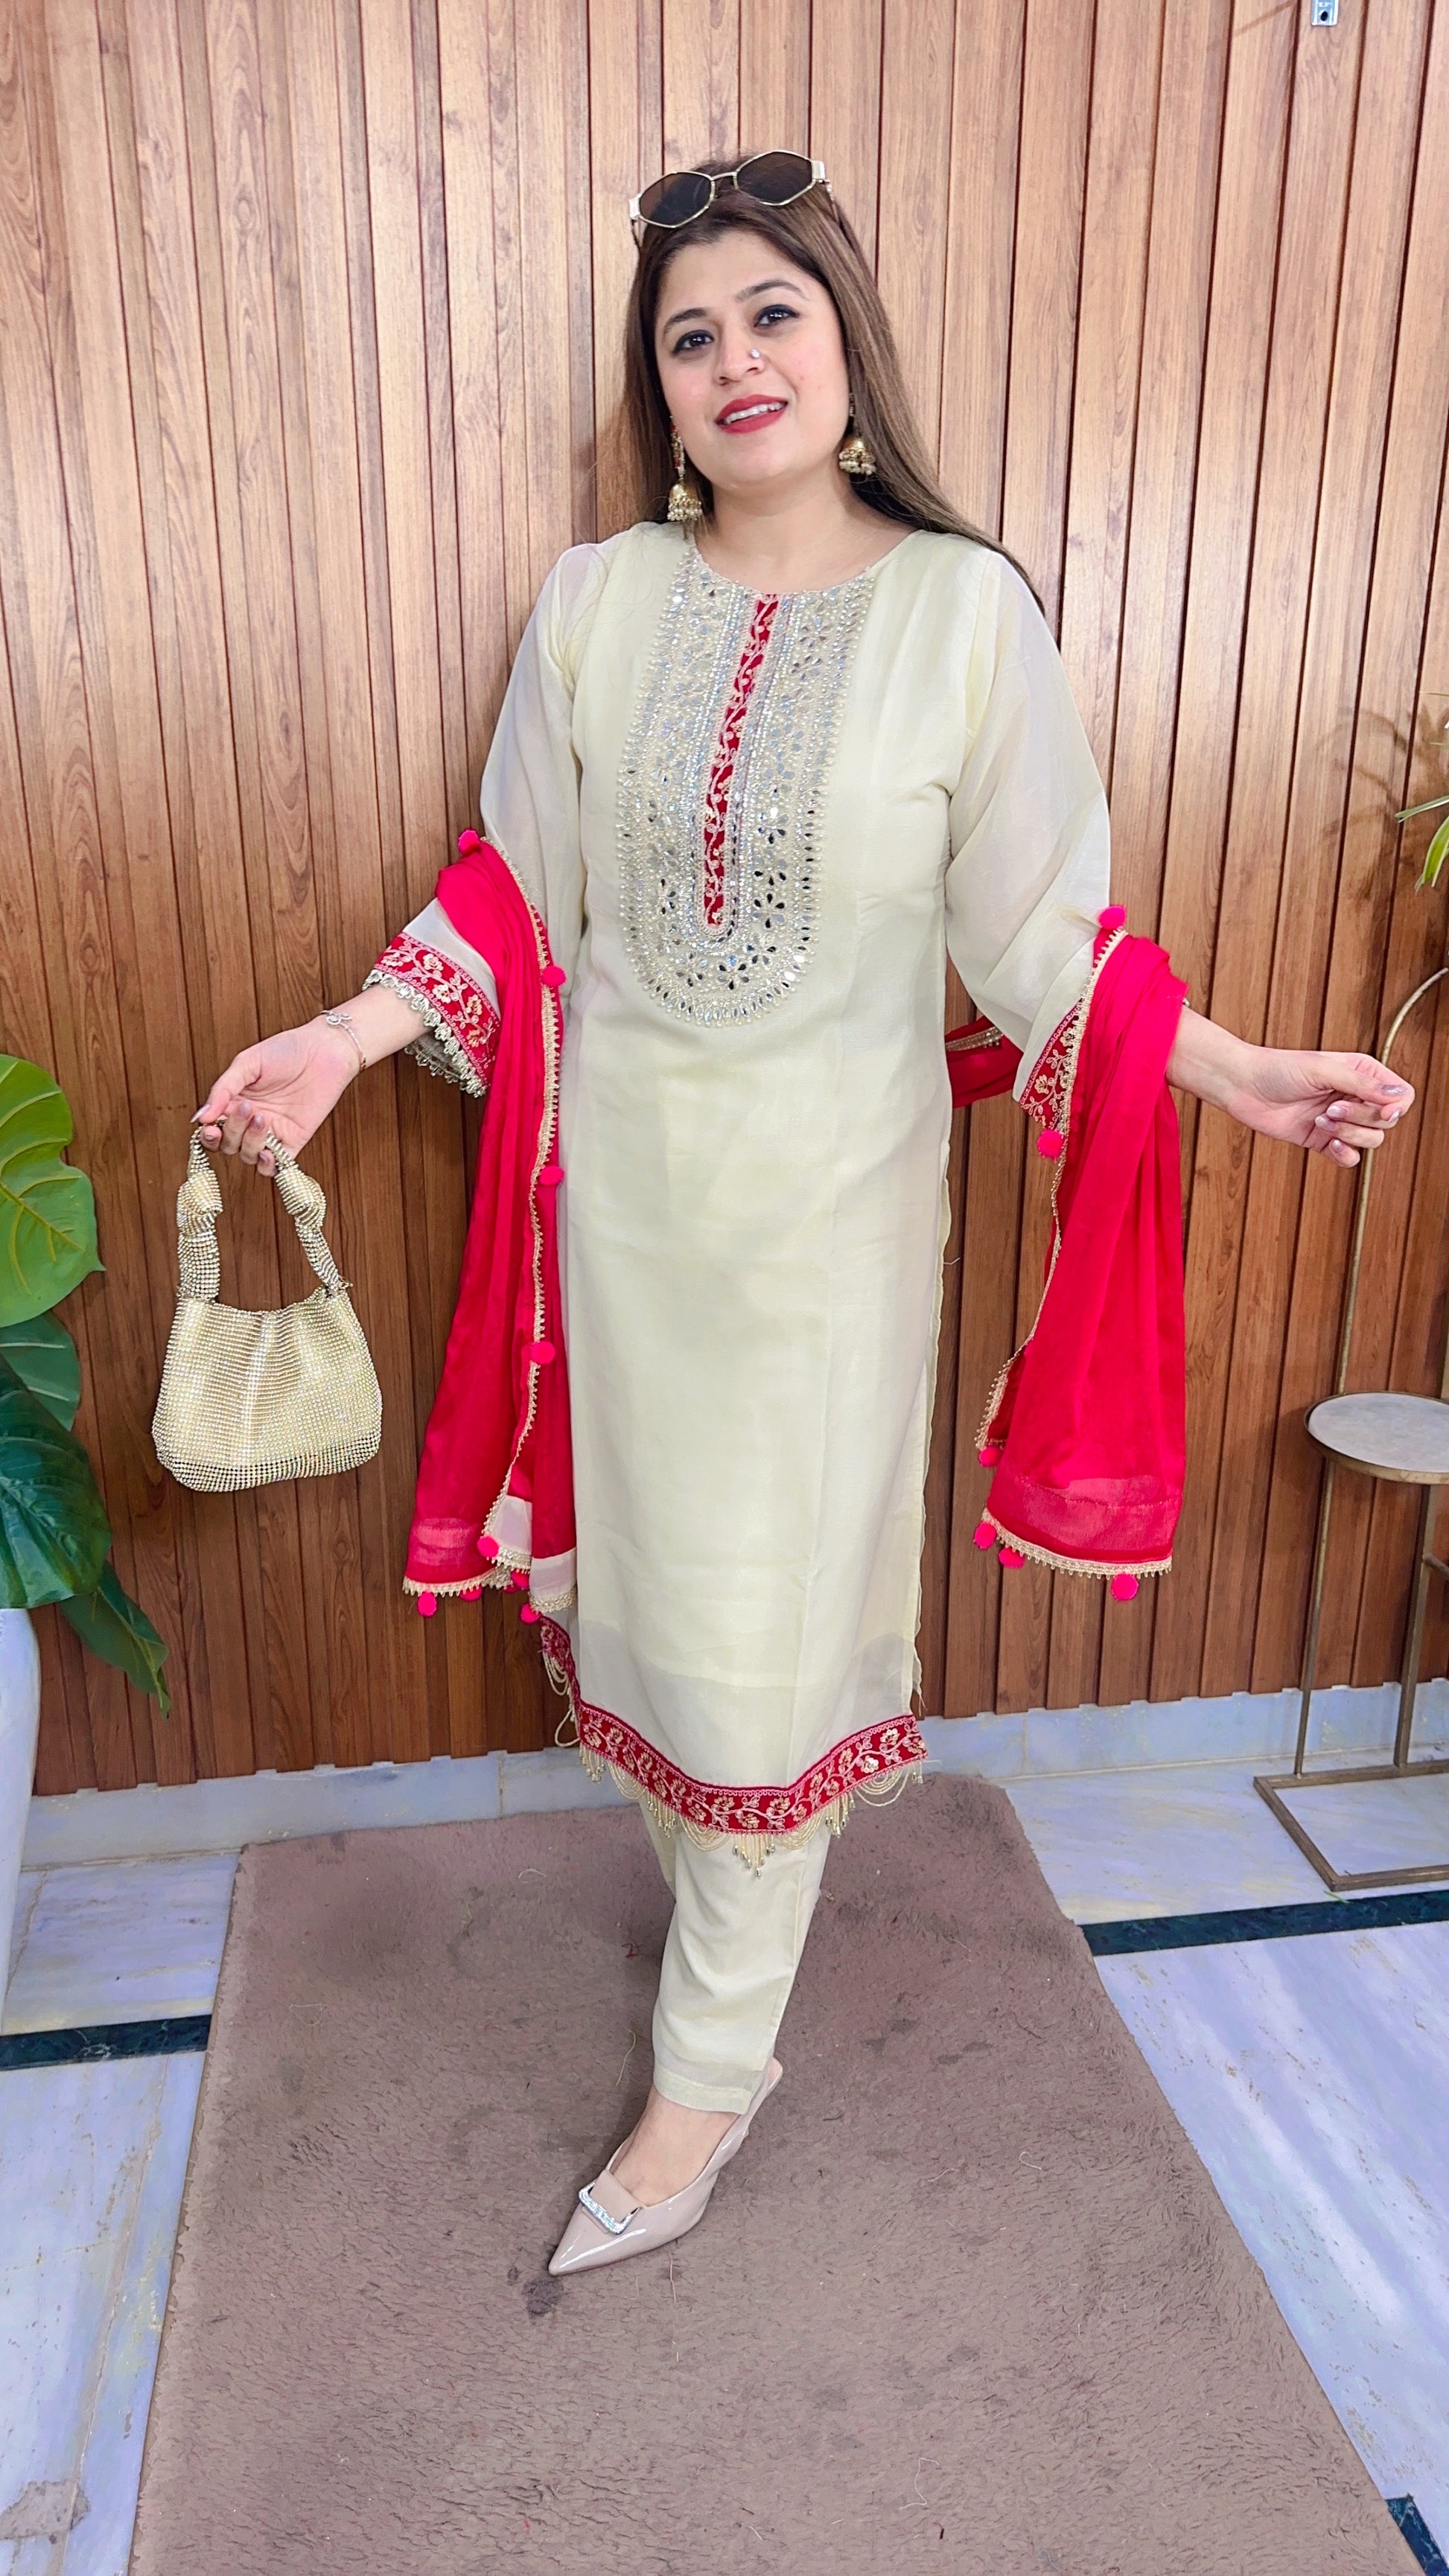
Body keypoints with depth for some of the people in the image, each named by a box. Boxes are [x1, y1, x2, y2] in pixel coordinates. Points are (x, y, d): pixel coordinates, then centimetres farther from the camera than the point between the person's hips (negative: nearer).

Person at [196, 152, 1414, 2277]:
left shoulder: (963, 609, -6)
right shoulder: (597, 602, 2)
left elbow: (1033, 925, -1)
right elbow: (522, 897, 5)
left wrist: (1231, 1068, -8)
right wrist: (344, 1039, -5)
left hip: (824, 1195, -3)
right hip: (625, 1170, 3)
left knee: (770, 1614, 3)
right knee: (653, 1559, 14)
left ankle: (713, 2063, 22)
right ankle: (750, 1879, 42)